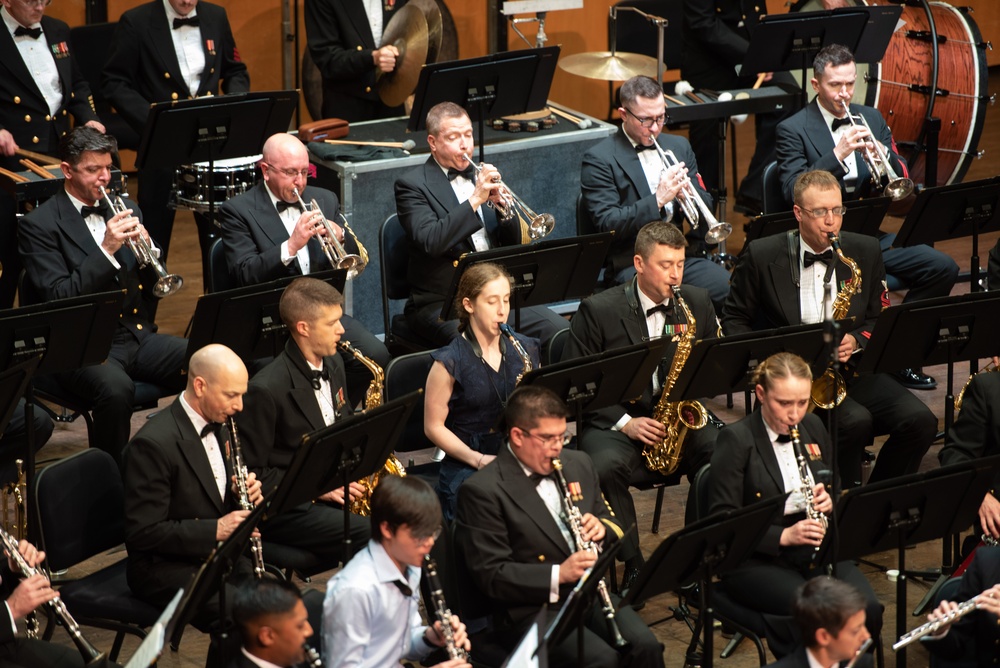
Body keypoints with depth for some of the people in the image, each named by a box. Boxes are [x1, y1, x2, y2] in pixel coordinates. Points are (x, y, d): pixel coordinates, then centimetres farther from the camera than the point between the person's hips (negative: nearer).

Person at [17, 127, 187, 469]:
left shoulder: (125, 209, 14)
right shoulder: (39, 225, -4)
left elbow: (155, 281, 15)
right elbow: (58, 297, -14)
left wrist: (147, 245, -7)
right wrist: (106, 250, -21)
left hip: (137, 334, 6)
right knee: (116, 388, -38)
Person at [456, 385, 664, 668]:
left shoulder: (578, 464, 11)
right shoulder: (483, 491, -10)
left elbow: (613, 525, 21)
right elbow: (490, 575, -13)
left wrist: (602, 528, -4)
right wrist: (558, 575, -24)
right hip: (531, 608, -6)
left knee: (645, 645, -21)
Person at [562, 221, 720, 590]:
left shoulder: (698, 303, 8)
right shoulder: (598, 310, -5)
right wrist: (625, 422, -16)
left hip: (680, 416, 3)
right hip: (615, 420, -3)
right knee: (605, 467, -36)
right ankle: (632, 564, -21)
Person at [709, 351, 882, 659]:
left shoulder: (812, 427, 9)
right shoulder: (736, 440, -9)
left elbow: (834, 486, 21)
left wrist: (829, 501, -5)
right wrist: (783, 536, -25)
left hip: (817, 549, 6)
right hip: (757, 559, -6)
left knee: (867, 609, -22)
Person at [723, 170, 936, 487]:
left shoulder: (865, 252, 8)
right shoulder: (762, 256, -1)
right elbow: (734, 320, 6)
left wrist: (855, 341, -10)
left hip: (853, 370, 4)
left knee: (919, 422, -20)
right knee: (856, 422, -32)